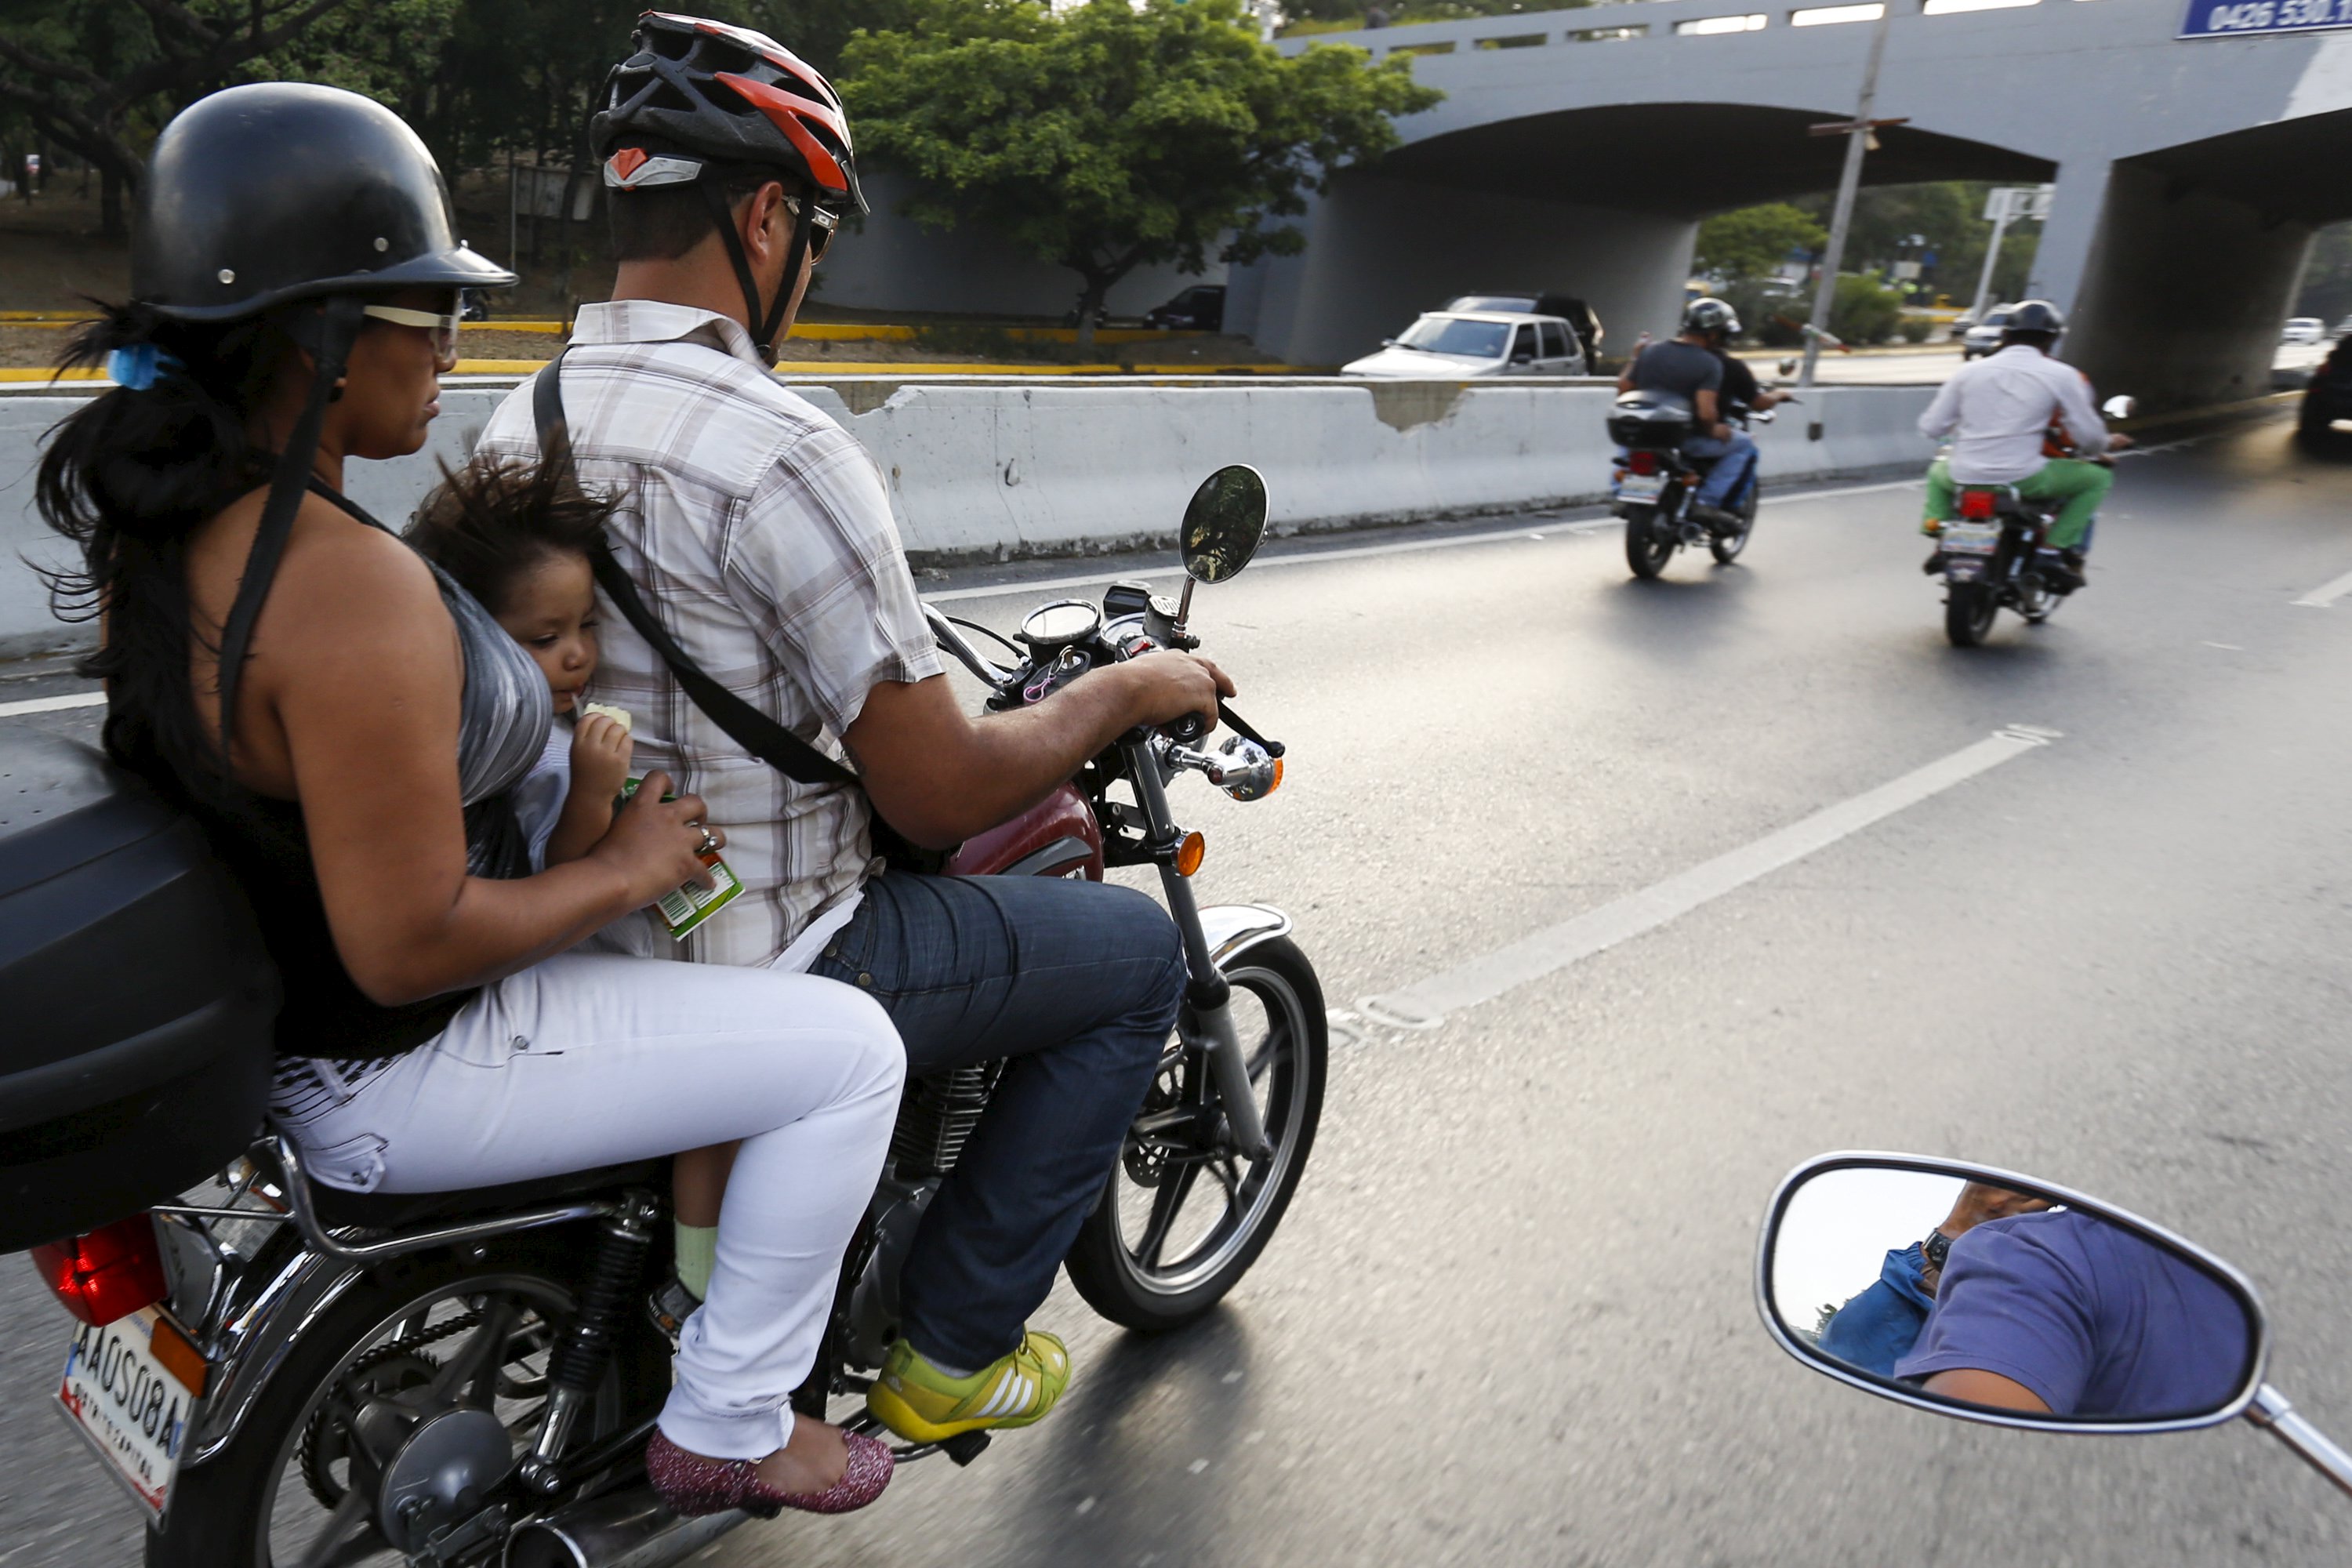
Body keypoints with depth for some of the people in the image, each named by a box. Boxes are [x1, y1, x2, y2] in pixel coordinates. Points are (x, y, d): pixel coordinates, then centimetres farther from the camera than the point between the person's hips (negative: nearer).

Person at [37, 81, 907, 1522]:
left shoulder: (160, 513, 0)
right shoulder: (354, 587, -31)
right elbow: (405, 947, -29)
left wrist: (519, 674, 9)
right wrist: (626, 870, -16)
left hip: (256, 985, 10)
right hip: (381, 1072, -10)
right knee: (851, 1046, -8)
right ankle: (729, 1427, 11)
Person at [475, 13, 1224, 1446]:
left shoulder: (520, 416, 4)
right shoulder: (784, 452, -25)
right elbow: (939, 794, -23)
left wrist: (899, 670, 25)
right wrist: (1126, 695, -6)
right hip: (757, 981, -9)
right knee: (1139, 952, 7)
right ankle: (952, 1347, 13)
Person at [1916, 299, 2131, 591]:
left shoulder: (1968, 371, 7)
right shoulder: (2061, 375, 1)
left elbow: (1930, 428, 7)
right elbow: (2088, 437, 1)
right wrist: (2107, 444, 26)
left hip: (1964, 478, 3)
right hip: (2023, 478, -3)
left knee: (1938, 471, 37)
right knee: (2097, 477, 17)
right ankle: (2061, 550, 2)